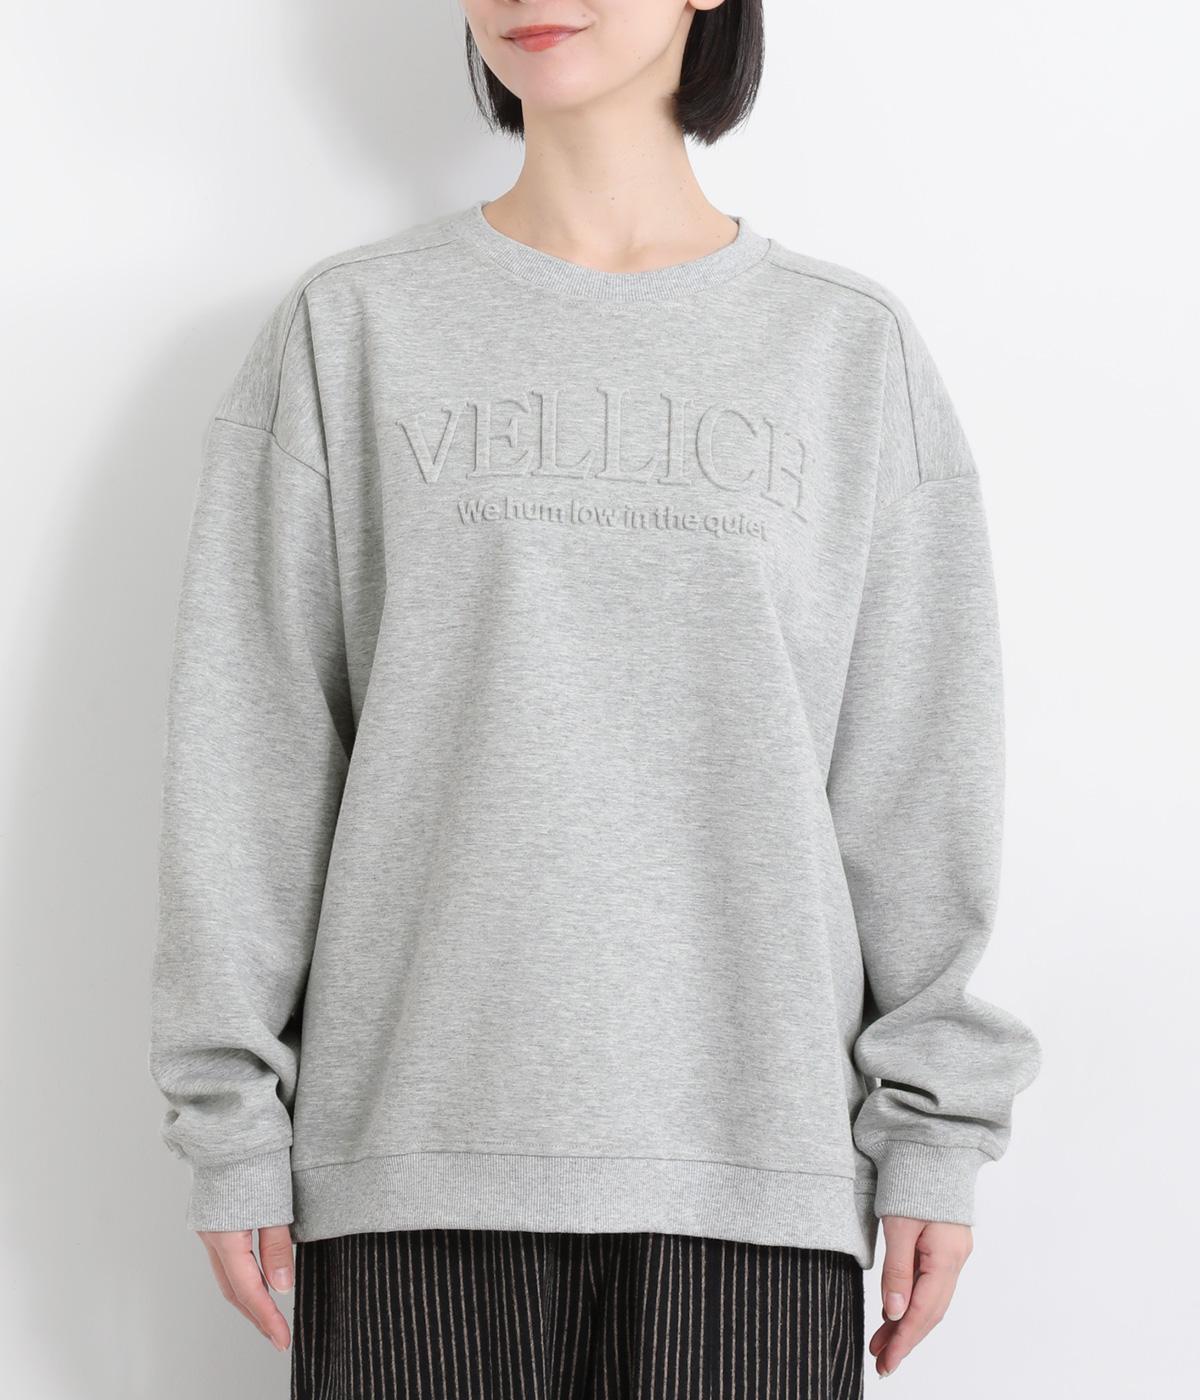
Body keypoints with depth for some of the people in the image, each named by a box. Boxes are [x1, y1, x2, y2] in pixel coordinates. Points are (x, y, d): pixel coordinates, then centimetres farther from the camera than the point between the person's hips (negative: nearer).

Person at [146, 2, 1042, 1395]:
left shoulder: (851, 345, 8)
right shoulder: (350, 327, 6)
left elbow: (916, 776, 6)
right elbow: (250, 747, 3)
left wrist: (932, 1126, 2)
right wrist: (233, 1121, 0)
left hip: (754, 1149, 1)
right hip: (420, 1136, 0)